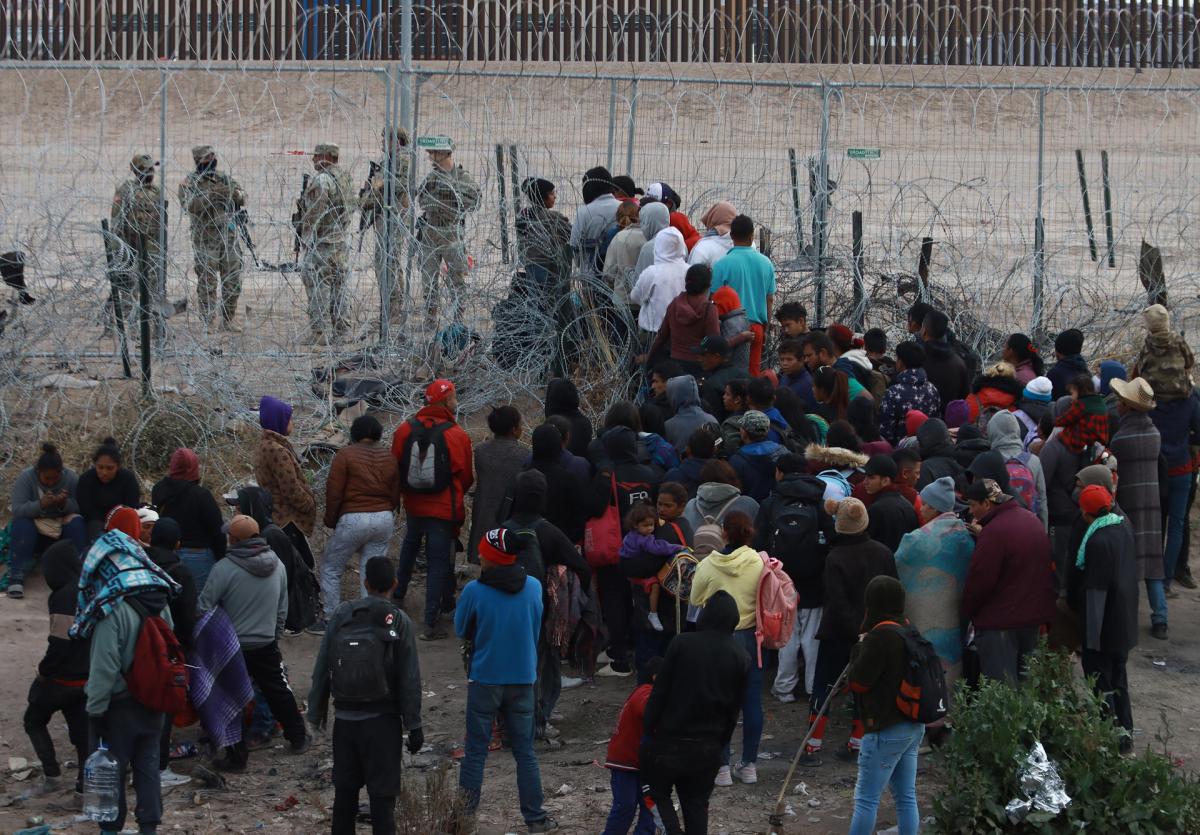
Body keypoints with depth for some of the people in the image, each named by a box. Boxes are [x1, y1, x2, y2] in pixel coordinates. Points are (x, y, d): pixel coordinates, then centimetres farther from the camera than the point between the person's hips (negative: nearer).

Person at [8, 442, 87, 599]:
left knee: (77, 523, -27)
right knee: (22, 524, -32)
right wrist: (40, 505, -39)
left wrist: (65, 504, -34)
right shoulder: (25, 478, -14)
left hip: (62, 531, 1)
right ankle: (16, 578, -38)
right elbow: (17, 511, -22)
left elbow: (80, 508, -13)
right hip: (35, 533, -1)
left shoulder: (71, 478, -9)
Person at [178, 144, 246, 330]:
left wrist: (235, 194, -16)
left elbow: (243, 198, 8)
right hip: (206, 239, -5)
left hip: (229, 236, 5)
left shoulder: (223, 178, 12)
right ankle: (207, 323, 2)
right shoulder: (190, 183, -3)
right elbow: (189, 205, -19)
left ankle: (228, 320, 15)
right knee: (207, 283, -3)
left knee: (233, 280, 6)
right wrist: (212, 195, -26)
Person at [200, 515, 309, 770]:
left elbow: (204, 607, -15)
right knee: (280, 691, 22)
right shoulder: (277, 566, 0)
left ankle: (236, 756, 9)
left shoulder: (224, 569, -20)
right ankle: (298, 738, 34)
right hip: (266, 645, 5)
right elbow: (282, 610, 11)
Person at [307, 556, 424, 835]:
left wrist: (316, 712, 9)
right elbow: (409, 679, -10)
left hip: (345, 718, 3)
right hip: (382, 720, -3)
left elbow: (322, 669, 0)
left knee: (345, 789, 13)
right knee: (382, 791, 0)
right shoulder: (399, 621, -7)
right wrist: (413, 726, -5)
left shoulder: (342, 615, -1)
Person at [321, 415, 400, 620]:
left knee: (331, 568, 10)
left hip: (353, 519, -4)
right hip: (384, 519, 5)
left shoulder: (345, 455, -7)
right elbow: (395, 494, 12)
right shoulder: (388, 457, 8)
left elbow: (334, 493, -9)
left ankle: (331, 618, 7)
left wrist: (330, 520, 5)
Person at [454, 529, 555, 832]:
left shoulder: (474, 591, -15)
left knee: (475, 751, 7)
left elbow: (461, 630, -1)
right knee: (525, 751, 10)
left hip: (485, 679, -3)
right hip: (523, 679, 3)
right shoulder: (534, 587, -4)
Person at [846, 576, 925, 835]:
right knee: (906, 797, 11)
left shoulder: (881, 636, -19)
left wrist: (859, 648, 1)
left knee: (866, 799, -2)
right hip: (913, 727, 9)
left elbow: (858, 682, -13)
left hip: (886, 731, -9)